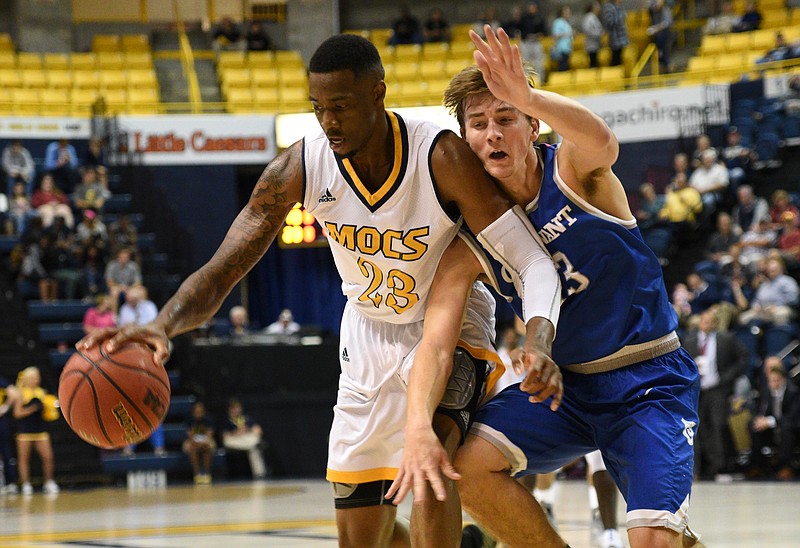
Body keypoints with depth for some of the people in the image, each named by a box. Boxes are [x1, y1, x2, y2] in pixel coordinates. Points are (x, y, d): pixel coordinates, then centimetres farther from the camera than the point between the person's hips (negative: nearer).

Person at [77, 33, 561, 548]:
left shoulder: (443, 157, -29)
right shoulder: (301, 167, -20)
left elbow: (534, 264, -30)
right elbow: (222, 270, -20)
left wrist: (537, 344, -51)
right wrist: (163, 326, -42)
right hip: (369, 330, 4)